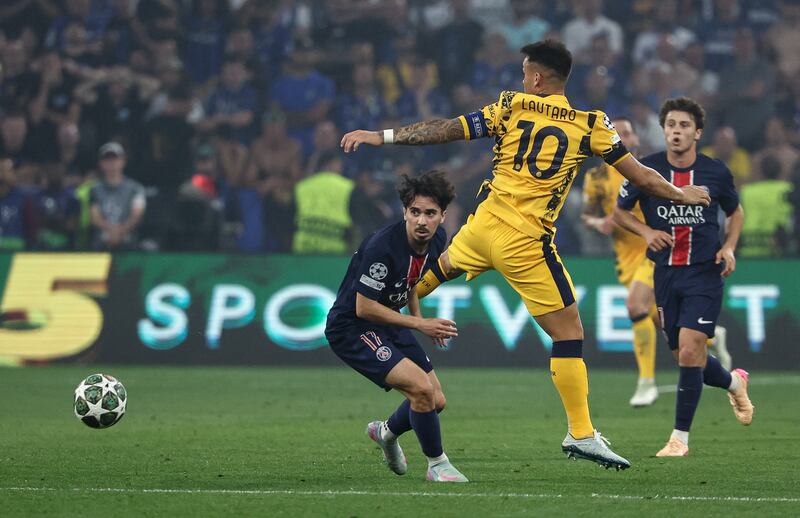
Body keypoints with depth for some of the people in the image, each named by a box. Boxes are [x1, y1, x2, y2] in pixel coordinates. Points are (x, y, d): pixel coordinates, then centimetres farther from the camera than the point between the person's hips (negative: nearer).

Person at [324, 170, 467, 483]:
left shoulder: (436, 238, -4)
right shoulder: (383, 246, -31)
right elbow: (363, 307, -26)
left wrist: (420, 318, 11)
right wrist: (419, 324, -24)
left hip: (387, 323, 9)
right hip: (351, 328, -9)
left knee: (436, 402, 12)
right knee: (421, 387, -24)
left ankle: (386, 432, 43)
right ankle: (437, 465, -6)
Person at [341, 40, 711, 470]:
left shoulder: (511, 106, 3)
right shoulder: (590, 125, 0)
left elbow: (447, 130, 2)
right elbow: (640, 177, 4)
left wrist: (382, 136, 9)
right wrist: (681, 195, 22)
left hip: (484, 225, 3)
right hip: (525, 243, -3)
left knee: (443, 266, 36)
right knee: (569, 332, 2)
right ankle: (581, 435, 0)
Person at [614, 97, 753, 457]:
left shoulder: (716, 173, -3)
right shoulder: (646, 170, -3)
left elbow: (735, 212, 16)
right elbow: (620, 211, 10)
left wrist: (729, 246, -1)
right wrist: (646, 232, -8)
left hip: (705, 272, -3)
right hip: (665, 274, 3)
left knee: (690, 351, -17)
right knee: (684, 357, 8)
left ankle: (680, 437, -7)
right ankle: (733, 382, 42)